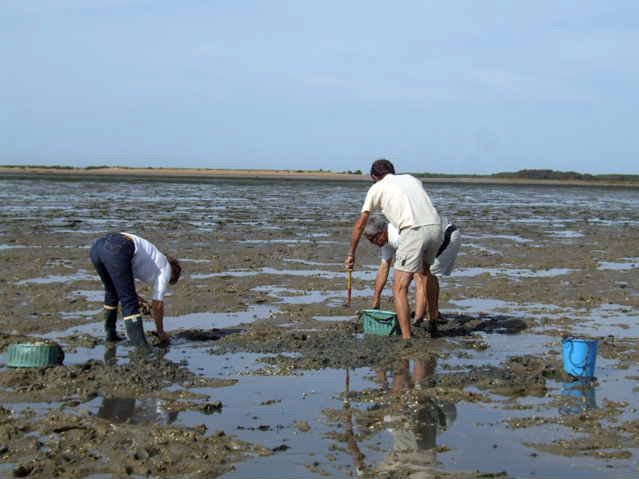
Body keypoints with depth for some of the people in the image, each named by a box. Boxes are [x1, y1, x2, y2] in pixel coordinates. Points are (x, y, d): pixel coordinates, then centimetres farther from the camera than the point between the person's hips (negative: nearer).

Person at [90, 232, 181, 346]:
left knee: (112, 292, 29)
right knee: (130, 302, -1)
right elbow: (158, 304, 18)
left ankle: (111, 334, 37)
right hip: (117, 251, -8)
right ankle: (141, 345, -9)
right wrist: (160, 332, 29)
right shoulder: (166, 268, 19)